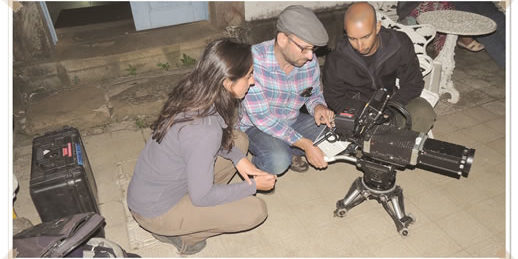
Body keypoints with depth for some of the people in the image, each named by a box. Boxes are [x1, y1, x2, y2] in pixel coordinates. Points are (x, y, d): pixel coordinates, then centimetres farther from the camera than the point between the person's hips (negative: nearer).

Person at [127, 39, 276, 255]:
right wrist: (253, 186, -13)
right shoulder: (204, 131, -35)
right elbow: (201, 197, -23)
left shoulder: (193, 93, -11)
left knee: (239, 140, 5)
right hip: (155, 211, -8)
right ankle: (176, 234, 4)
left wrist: (238, 157, -5)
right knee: (256, 210, -12)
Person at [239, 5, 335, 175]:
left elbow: (314, 94, 8)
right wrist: (305, 144, -31)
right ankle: (256, 166, 2)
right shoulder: (254, 60, -28)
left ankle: (289, 152, 7)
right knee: (278, 161, -33)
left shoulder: (310, 60, -10)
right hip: (255, 127, -5)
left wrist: (318, 107, -19)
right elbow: (261, 117, -29)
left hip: (292, 122, 6)